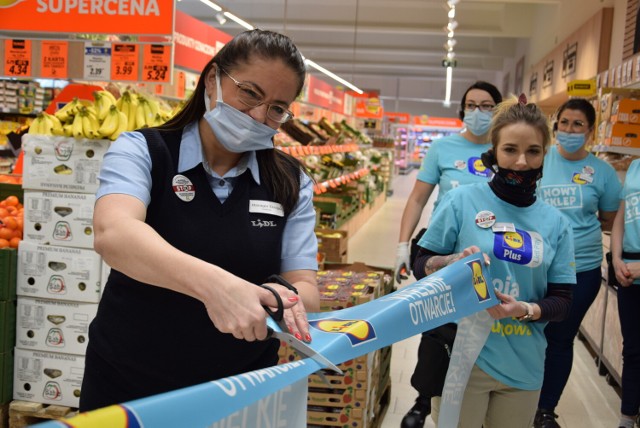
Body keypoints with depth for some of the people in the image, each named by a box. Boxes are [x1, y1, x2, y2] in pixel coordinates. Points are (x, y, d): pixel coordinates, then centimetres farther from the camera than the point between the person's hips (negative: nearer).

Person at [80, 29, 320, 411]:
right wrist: (213, 284, -45)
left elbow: (307, 290, -6)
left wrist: (285, 299, -30)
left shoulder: (291, 184, -1)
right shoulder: (142, 151, -9)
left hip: (241, 392, 2)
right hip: (127, 386, -2)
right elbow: (113, 235, -29)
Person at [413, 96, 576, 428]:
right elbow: (421, 266, -2)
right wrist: (453, 262, -22)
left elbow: (562, 301, 2)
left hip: (523, 366, 3)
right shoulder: (462, 200, -7)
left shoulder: (556, 223, 2)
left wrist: (525, 310, -17)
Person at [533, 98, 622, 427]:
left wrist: (576, 226, -4)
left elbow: (610, 220, 7)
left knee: (560, 339, 13)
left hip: (581, 270, 0)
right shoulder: (538, 160, -4)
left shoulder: (602, 171, -2)